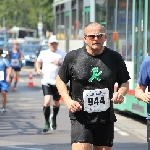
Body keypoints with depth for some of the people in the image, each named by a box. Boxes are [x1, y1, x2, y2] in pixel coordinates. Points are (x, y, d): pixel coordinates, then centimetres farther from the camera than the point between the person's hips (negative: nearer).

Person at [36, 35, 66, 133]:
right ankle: (47, 123, -3)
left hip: (58, 82, 0)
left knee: (56, 103, 12)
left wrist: (60, 63, -19)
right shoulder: (44, 53, 7)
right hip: (46, 81, 0)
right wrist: (38, 69, 7)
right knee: (47, 101, -17)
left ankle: (54, 118, 43)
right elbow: (38, 61, 26)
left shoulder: (62, 54, 1)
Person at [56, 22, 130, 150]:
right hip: (80, 117, -3)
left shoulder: (115, 58, 2)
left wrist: (121, 93, -10)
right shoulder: (73, 57, -2)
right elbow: (60, 80, 8)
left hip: (106, 119, 3)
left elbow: (124, 82, 14)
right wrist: (68, 100, -7)